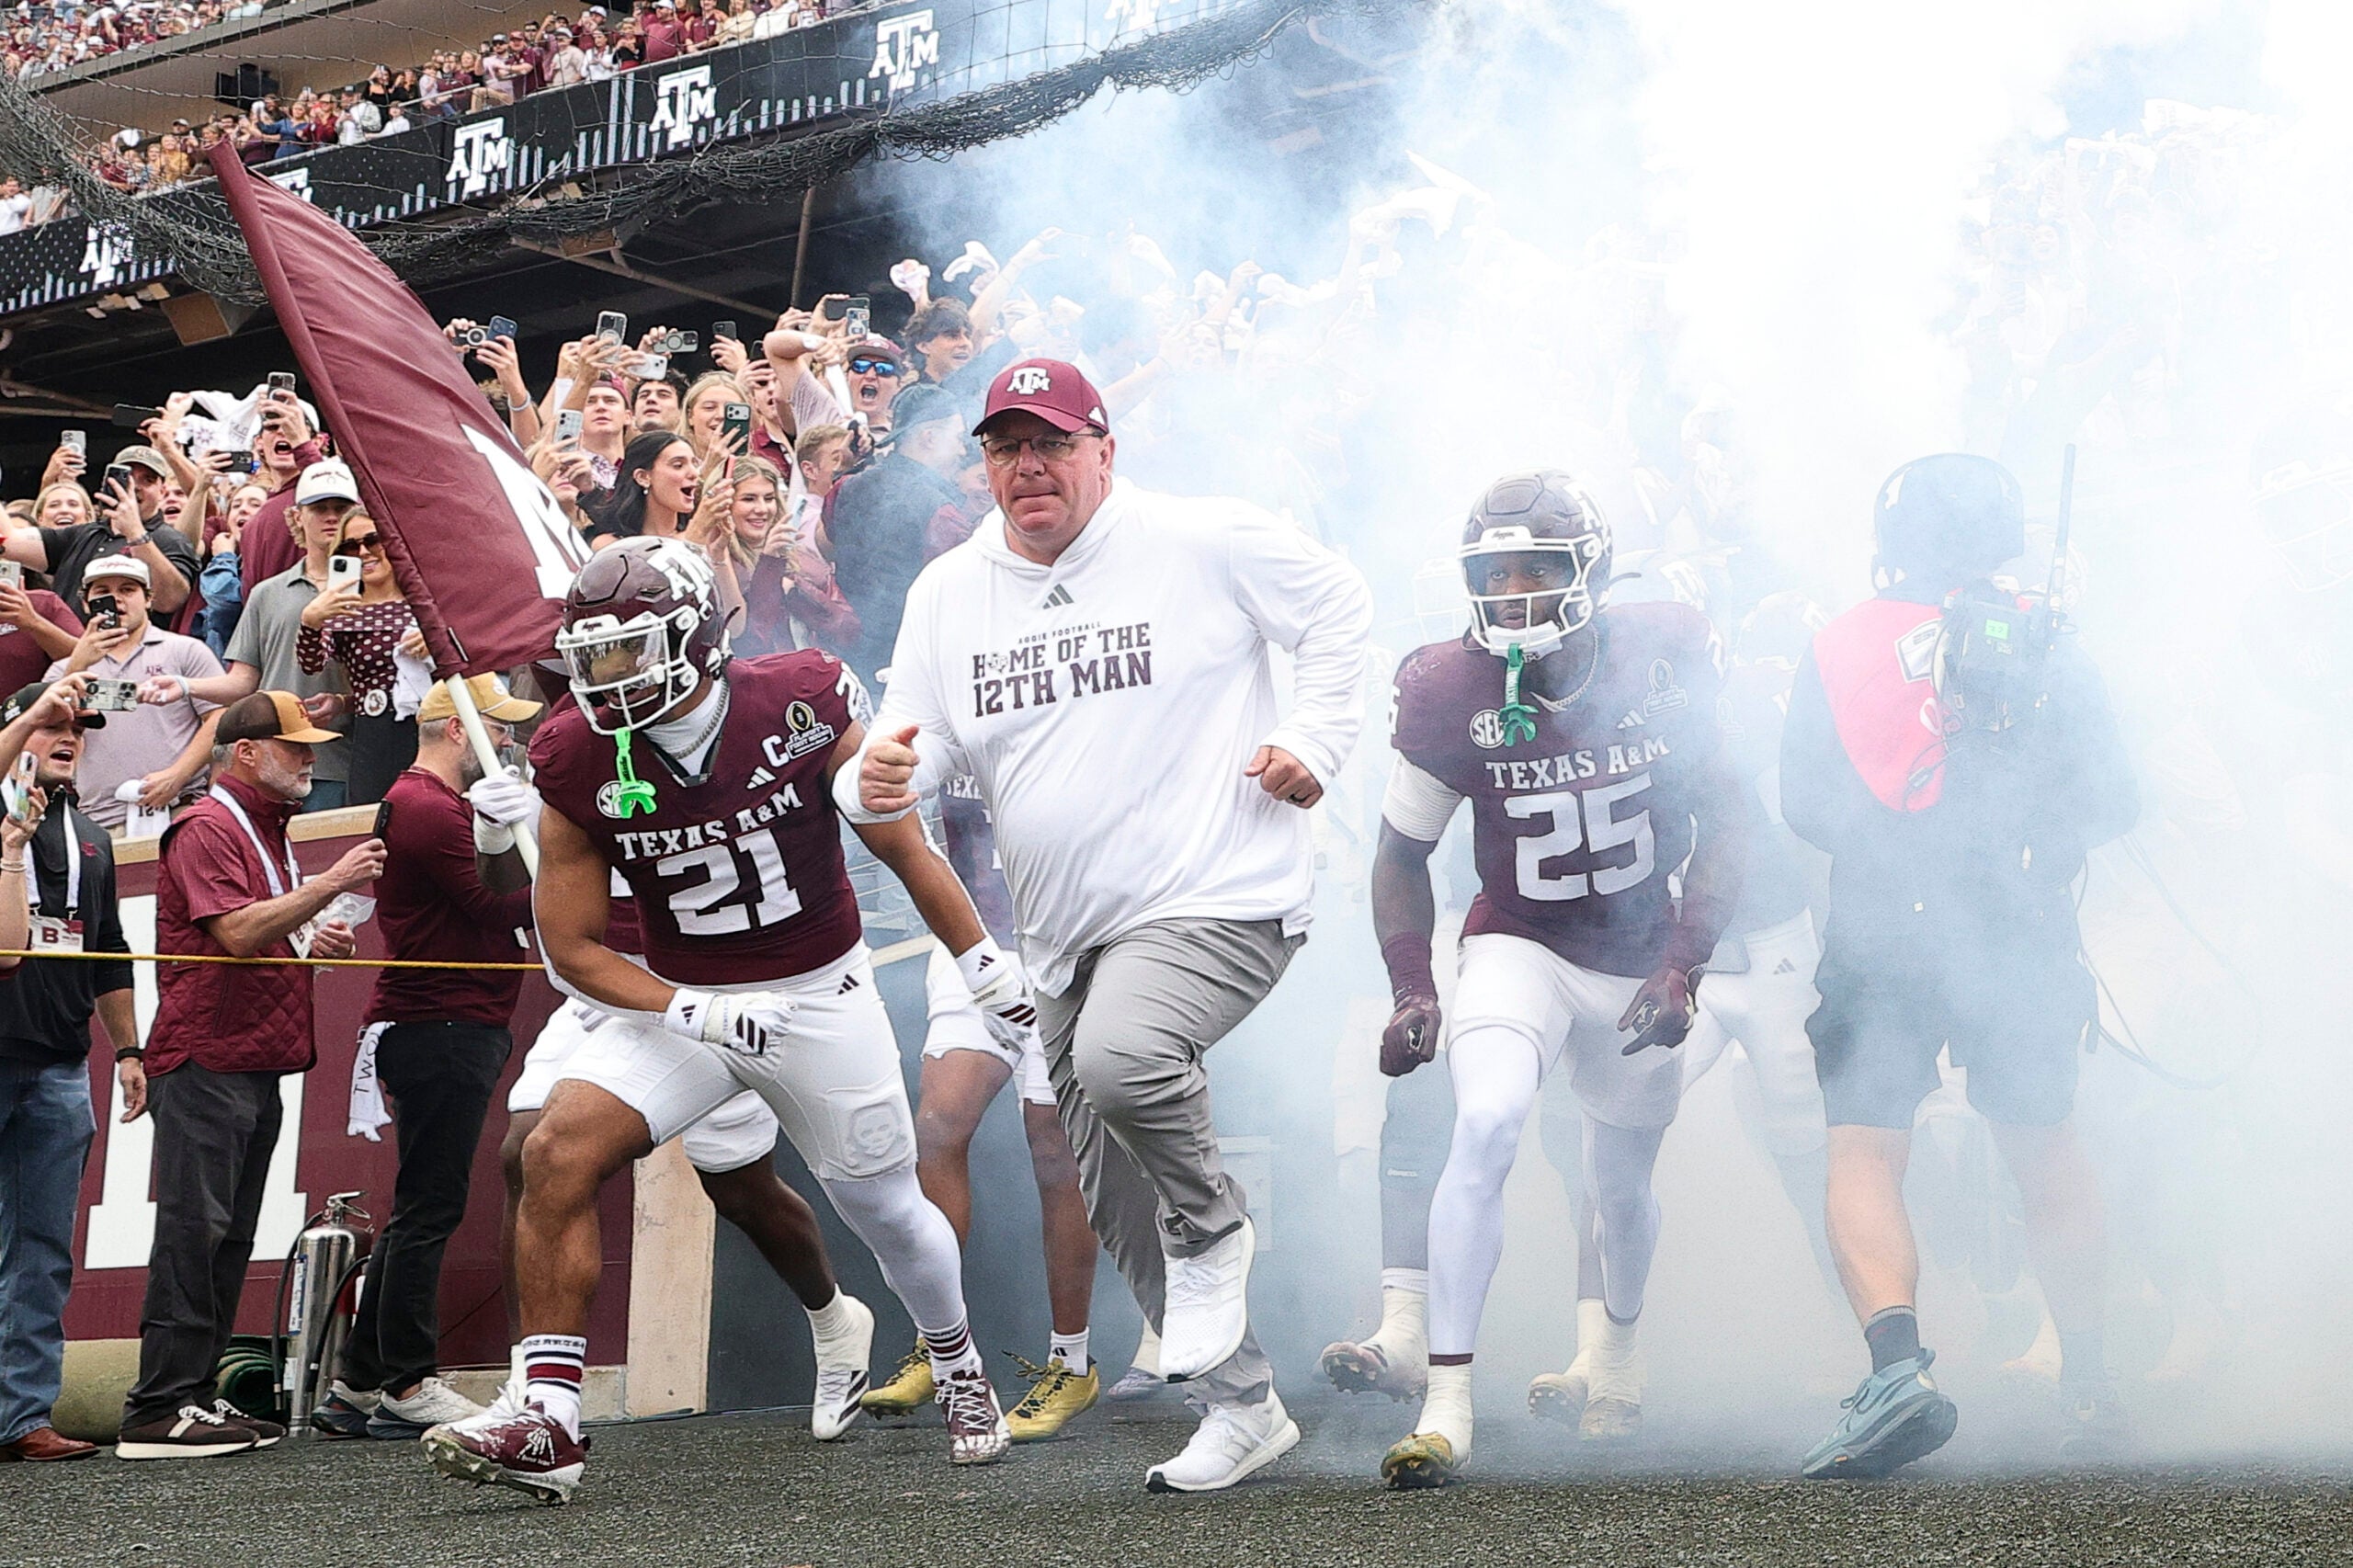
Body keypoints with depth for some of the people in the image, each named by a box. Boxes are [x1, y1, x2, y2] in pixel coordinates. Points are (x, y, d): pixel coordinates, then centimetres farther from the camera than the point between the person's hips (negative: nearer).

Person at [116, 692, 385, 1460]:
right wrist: (332, 883, -19)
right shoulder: (207, 828, -8)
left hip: (256, 1064, 10)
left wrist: (320, 944, 13)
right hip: (205, 1061, -10)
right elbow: (237, 932, -20)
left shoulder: (269, 835, 23)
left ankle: (195, 1397, 12)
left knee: (228, 1238, 8)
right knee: (194, 1230, -12)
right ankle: (160, 1409, -13)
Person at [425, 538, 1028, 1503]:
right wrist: (695, 1015, -20)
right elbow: (572, 948, -6)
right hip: (681, 1001, 2)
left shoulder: (803, 708, -18)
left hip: (822, 996, -1)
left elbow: (903, 850, -3)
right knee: (559, 1152, -20)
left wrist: (986, 966, 3)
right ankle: (547, 1423, -18)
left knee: (886, 1211, 9)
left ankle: (959, 1369, 41)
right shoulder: (581, 760, -13)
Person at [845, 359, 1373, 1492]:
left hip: (1217, 901, -6)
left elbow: (1341, 608, 6)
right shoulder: (947, 593, 8)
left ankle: (1214, 1226, -5)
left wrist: (1314, 740, -4)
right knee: (1122, 1214, 10)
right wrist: (877, 779, -16)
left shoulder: (1202, 543, -5)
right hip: (1068, 938, 7)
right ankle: (1243, 1409, 27)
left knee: (1118, 1055, -36)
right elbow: (919, 747, 7)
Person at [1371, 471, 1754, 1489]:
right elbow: (1403, 853, -4)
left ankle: (1618, 1348, 51)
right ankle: (1445, 1407, -25)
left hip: (1641, 957, 2)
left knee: (1621, 1188, 16)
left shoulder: (1660, 665, -15)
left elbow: (1723, 820, -6)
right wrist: (1411, 992, -15)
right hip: (1520, 947, -2)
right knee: (1485, 1128, -28)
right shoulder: (1453, 693, -17)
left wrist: (1683, 967, -15)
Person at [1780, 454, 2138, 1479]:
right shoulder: (2041, 647, 2)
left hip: (1880, 938, -1)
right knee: (2043, 1148, 17)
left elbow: (1803, 807, 6)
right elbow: (2112, 802, 4)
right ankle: (2088, 1384, 21)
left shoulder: (1838, 651, 2)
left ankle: (1897, 1366, -22)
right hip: (2021, 936, 1)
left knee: (1864, 1156, 0)